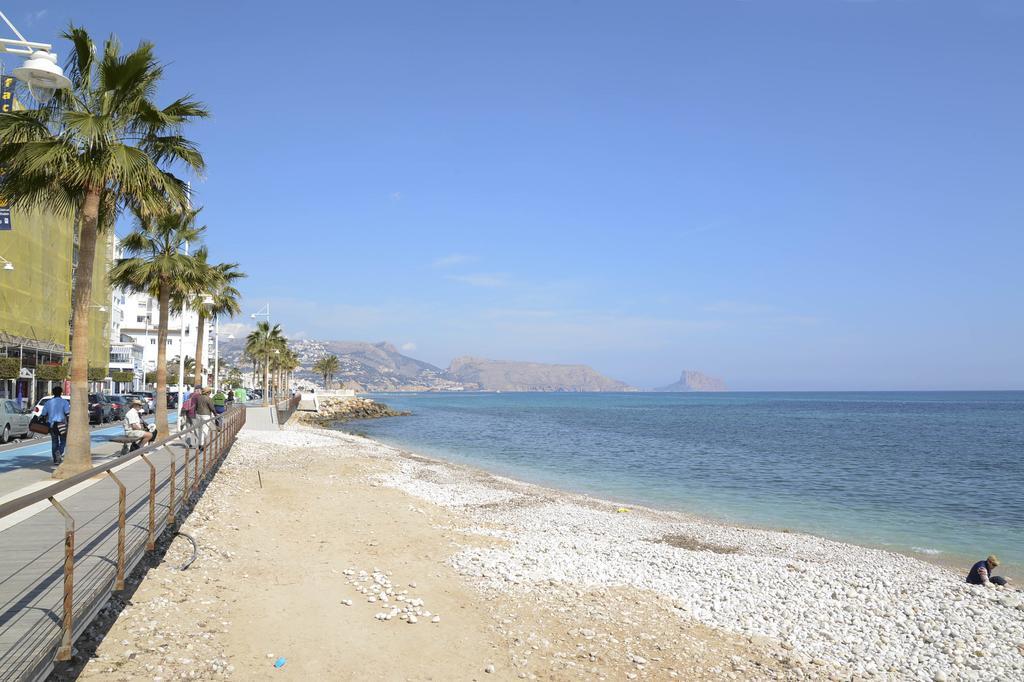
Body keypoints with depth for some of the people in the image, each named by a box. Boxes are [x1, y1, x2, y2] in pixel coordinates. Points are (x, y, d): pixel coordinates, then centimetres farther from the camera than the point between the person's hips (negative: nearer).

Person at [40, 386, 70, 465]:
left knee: (54, 442, 11)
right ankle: (59, 452, -21)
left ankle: (55, 460, 9)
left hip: (51, 425, 4)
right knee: (63, 441, 7)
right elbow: (68, 414, -14)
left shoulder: (48, 402, 9)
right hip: (61, 425, -4)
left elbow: (43, 415, 8)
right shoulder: (64, 402, -5)